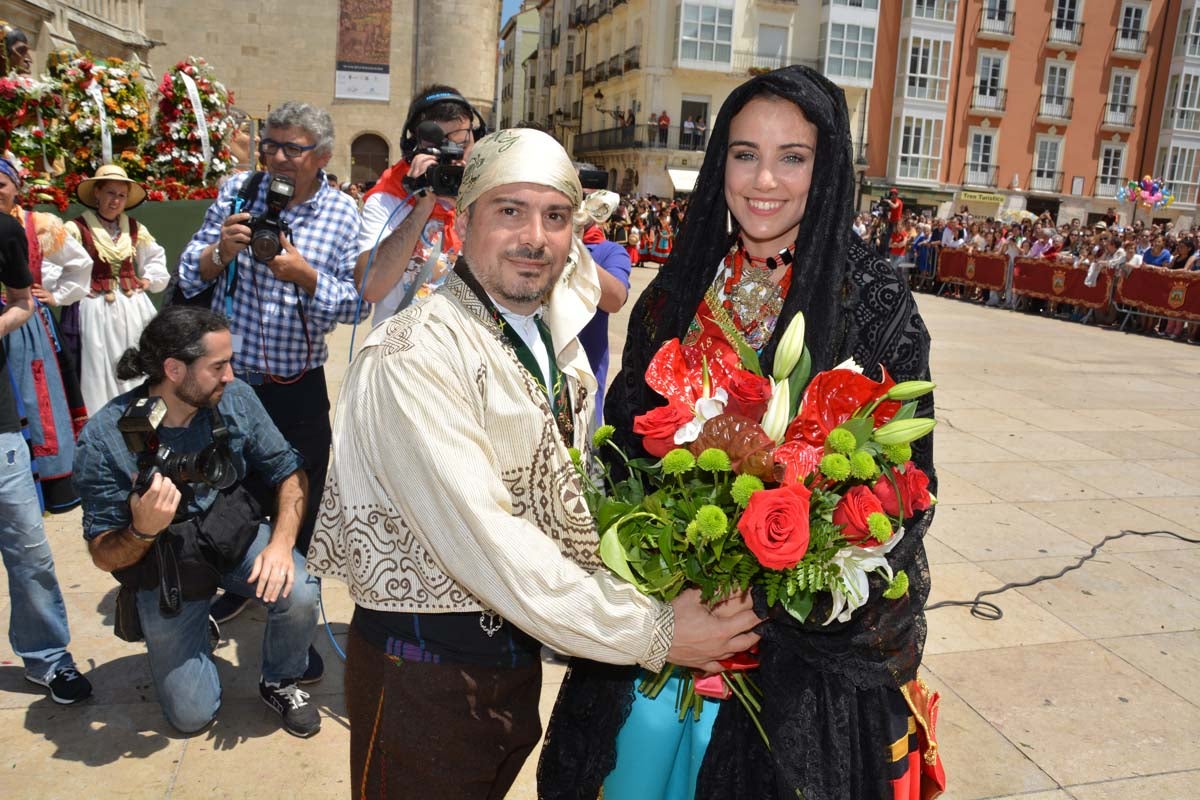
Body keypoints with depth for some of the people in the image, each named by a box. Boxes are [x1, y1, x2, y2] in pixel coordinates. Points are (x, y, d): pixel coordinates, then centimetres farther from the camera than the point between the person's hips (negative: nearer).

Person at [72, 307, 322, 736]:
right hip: (164, 564, -1)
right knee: (192, 715, 0)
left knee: (299, 593, -29)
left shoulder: (236, 399, -17)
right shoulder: (104, 438, -23)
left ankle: (280, 683, 3)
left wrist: (281, 542, -24)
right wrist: (142, 531, -39)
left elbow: (289, 473, -7)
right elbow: (104, 557, -16)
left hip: (238, 537, 2)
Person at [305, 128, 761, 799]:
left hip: (519, 654, 7)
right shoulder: (414, 357, -22)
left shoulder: (560, 341, 4)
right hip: (424, 669, -7)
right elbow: (486, 542, -29)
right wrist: (652, 634, -26)